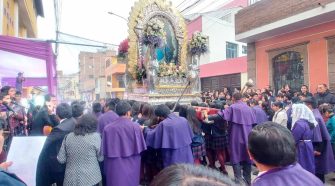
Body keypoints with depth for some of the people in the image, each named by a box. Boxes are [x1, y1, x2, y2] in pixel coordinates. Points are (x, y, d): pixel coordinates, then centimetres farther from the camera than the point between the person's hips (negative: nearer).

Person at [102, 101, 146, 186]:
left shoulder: (107, 128, -7)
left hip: (114, 168, 1)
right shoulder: (135, 127, -13)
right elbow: (139, 148, -8)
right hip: (131, 167, -1)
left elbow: (105, 151, -2)